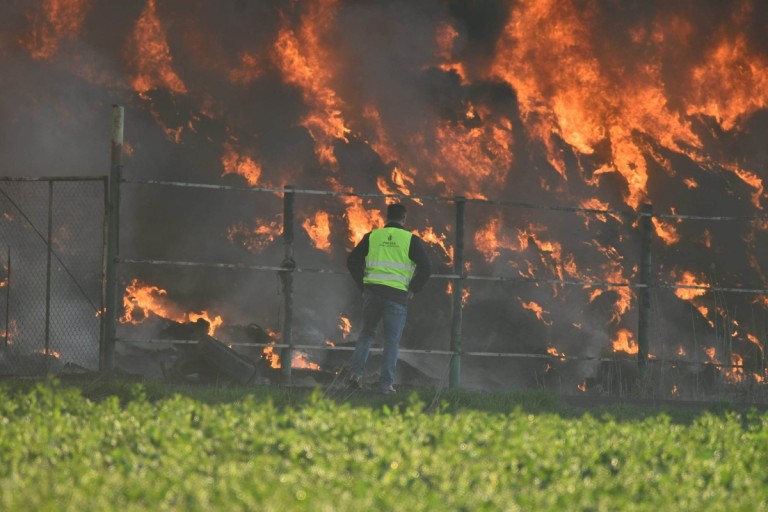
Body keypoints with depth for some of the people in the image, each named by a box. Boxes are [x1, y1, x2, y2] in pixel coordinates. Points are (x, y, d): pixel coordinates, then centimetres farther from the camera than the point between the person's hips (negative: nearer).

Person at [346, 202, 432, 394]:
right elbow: (426, 267, -7)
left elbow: (352, 261, 8)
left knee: (367, 332, 21)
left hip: (372, 293, 3)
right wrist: (413, 289, 3)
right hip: (397, 296, -3)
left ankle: (356, 372, 5)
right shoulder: (411, 240, 1)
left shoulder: (372, 237, 9)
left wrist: (362, 285, 13)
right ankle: (386, 384, -1)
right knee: (391, 341, 3)